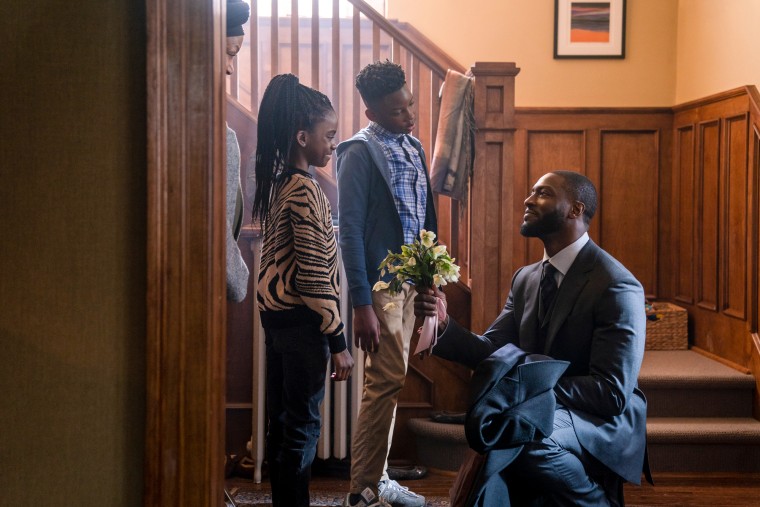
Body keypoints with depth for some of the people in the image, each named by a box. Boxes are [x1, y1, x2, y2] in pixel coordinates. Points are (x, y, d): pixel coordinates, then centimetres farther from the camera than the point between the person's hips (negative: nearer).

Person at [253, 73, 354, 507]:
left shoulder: (277, 182, 10)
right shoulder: (305, 189, -17)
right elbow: (314, 275, -20)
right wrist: (338, 341, -16)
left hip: (276, 313, 9)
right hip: (301, 318, -9)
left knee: (282, 419, 15)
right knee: (303, 426, -1)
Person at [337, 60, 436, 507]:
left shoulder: (413, 146, 12)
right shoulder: (360, 152, -12)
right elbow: (350, 230, -15)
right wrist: (361, 304, -19)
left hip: (411, 279, 8)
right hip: (380, 281, -8)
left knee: (390, 380, 12)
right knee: (388, 379, -8)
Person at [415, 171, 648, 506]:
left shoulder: (616, 286, -14)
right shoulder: (526, 279, 10)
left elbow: (612, 394, -18)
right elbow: (491, 351, 4)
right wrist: (443, 325, -13)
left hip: (603, 421, -5)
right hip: (540, 412, 6)